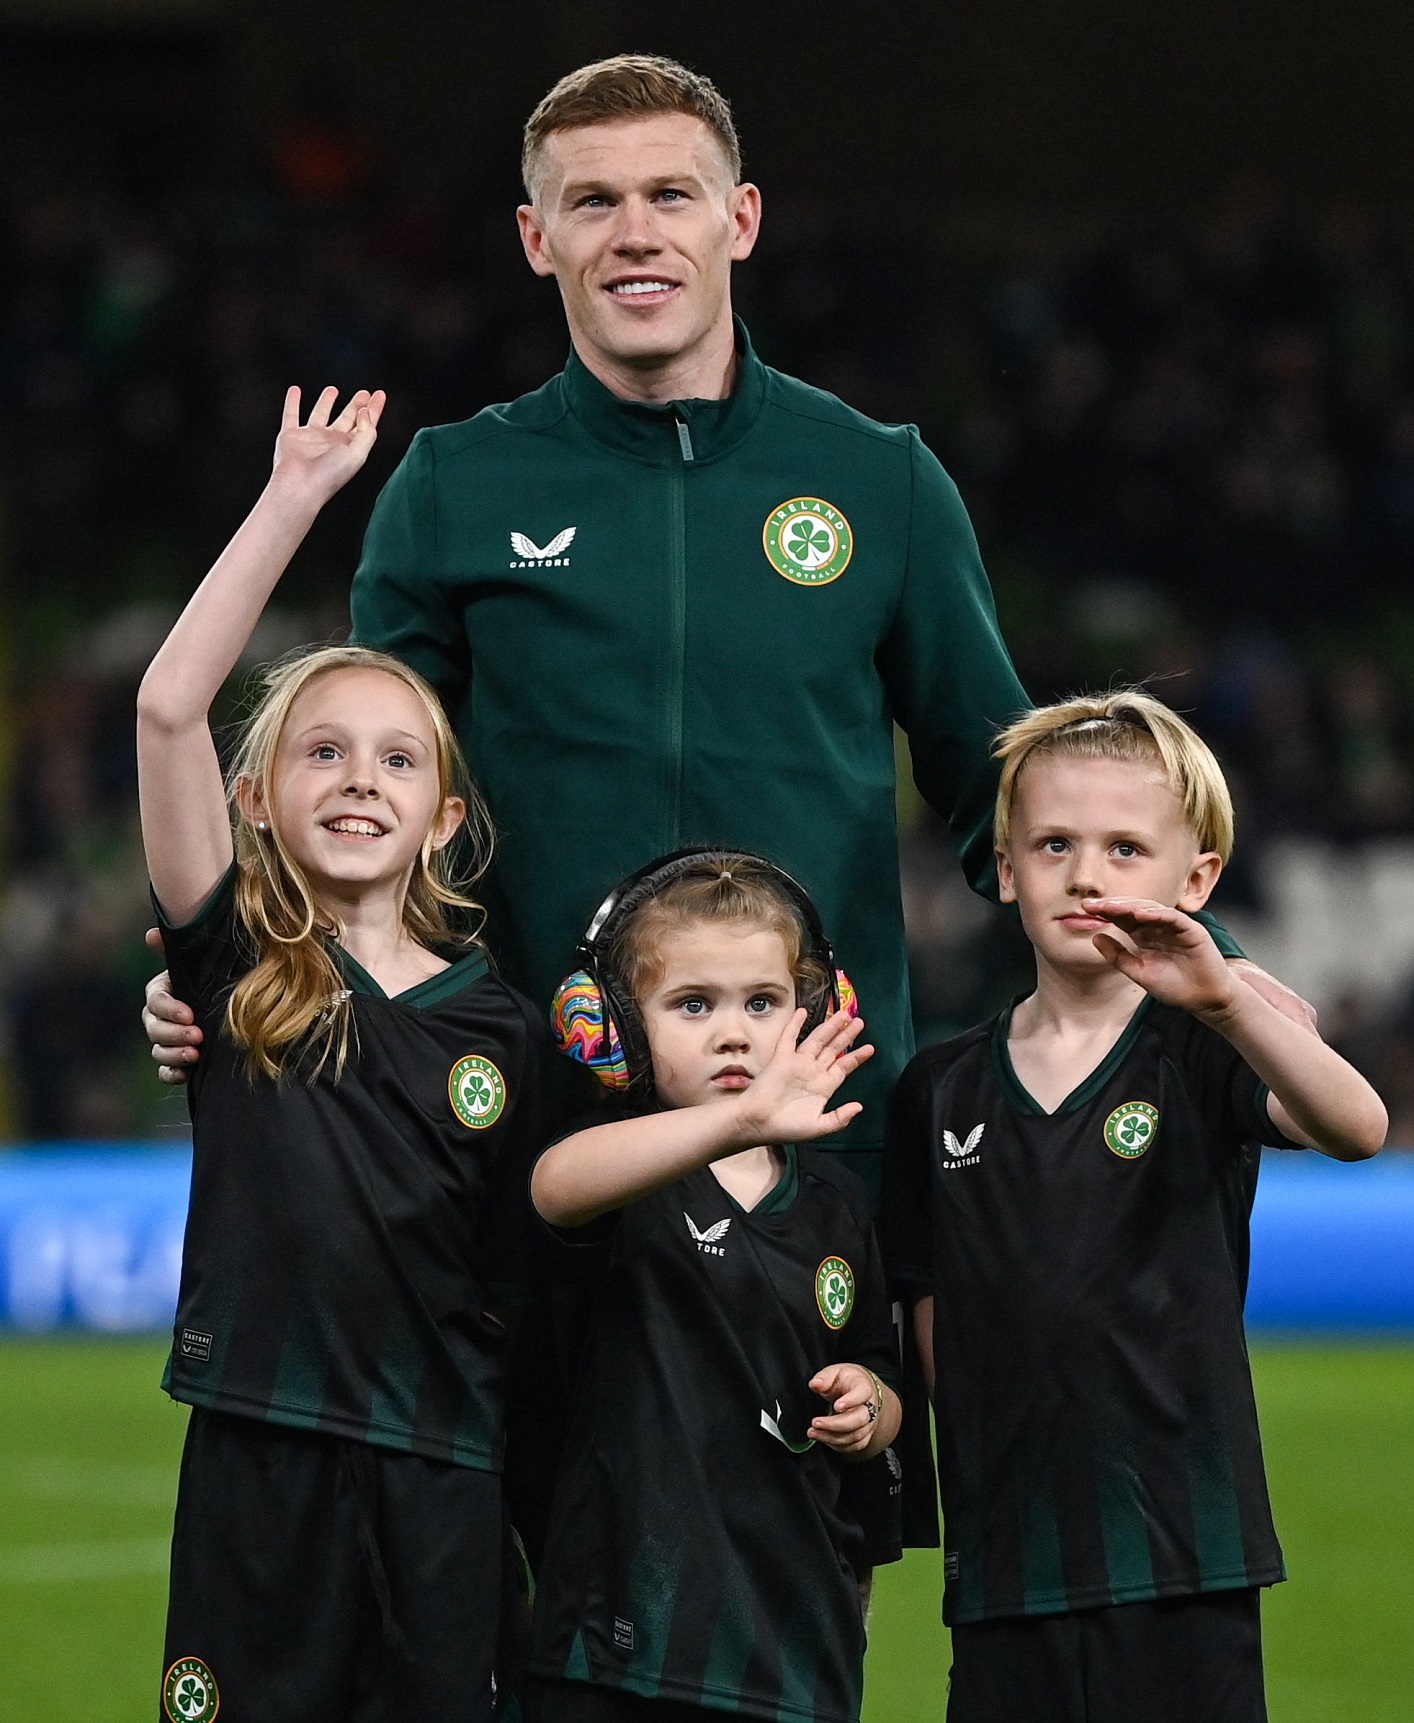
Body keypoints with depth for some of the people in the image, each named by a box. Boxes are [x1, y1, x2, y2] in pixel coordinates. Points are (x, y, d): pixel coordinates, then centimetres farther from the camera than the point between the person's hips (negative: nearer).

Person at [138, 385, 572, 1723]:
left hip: (443, 1479, 1)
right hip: (258, 1466, -1)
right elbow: (169, 708, -9)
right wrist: (294, 501, -9)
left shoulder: (503, 1032, 5)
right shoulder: (234, 970, 1)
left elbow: (522, 1284, 10)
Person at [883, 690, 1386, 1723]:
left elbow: (1357, 1129, -23)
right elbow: (937, 1324, 15)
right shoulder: (944, 1091, 9)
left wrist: (1226, 1002, -38)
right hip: (1006, 1562, 3)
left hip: (1180, 1557, -3)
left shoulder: (1201, 1056, -2)